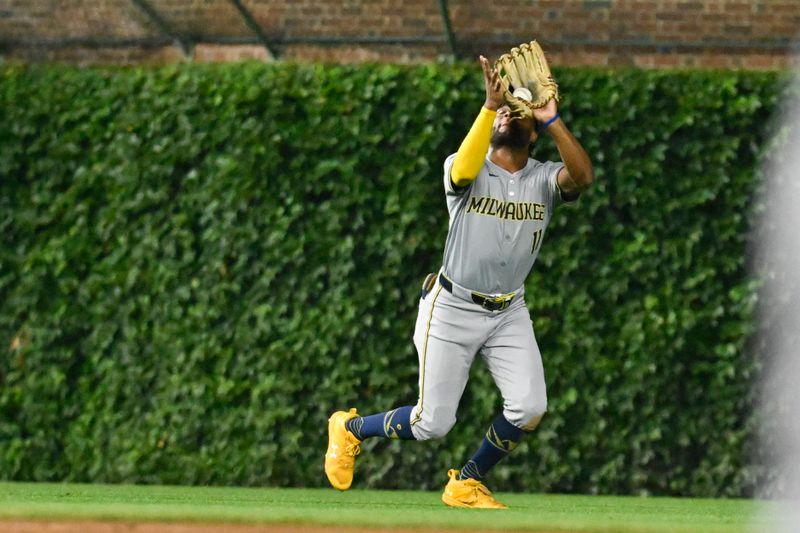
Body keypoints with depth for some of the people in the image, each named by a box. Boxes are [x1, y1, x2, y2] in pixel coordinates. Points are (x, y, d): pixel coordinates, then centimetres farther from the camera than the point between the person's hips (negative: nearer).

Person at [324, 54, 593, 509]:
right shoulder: (468, 169, -8)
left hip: (509, 313, 3)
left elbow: (583, 176, -24)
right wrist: (489, 106, -40)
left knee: (529, 408, -16)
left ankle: (467, 484, 9)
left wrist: (552, 119, -30)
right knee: (433, 423, -3)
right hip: (453, 309, -3)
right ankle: (350, 428, 27)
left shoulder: (545, 179, -1)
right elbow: (464, 170, -34)